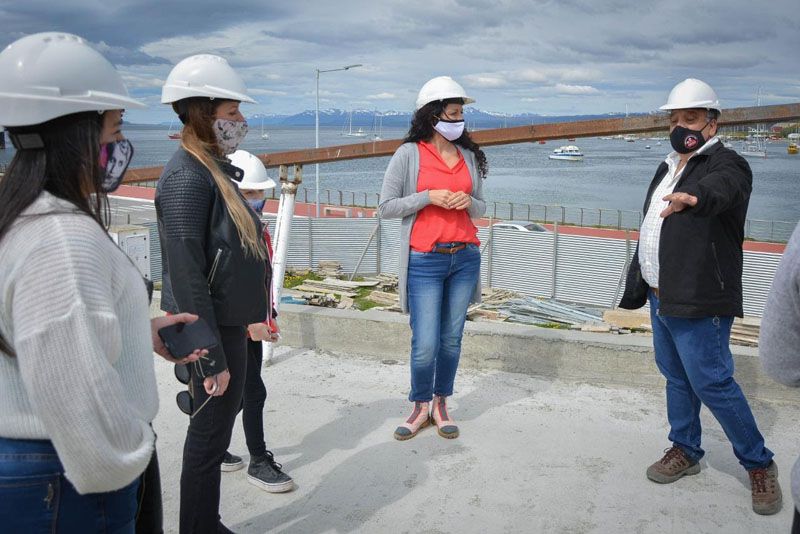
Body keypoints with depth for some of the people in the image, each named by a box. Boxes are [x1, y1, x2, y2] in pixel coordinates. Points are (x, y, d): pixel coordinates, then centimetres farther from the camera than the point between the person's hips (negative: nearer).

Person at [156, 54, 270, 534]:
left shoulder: (213, 169, 10)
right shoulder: (188, 176, -19)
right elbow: (186, 276, -23)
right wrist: (211, 359, -21)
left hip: (229, 322, 10)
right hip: (212, 329, -10)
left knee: (219, 421, 18)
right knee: (211, 431, 3)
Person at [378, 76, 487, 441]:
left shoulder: (469, 156, 11)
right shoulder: (409, 154, -3)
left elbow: (481, 208, 17)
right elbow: (386, 207, -4)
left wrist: (468, 202, -6)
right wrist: (428, 197, -14)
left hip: (465, 257, 4)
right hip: (425, 261, -4)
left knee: (452, 339, 8)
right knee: (425, 345, -5)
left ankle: (441, 405, 25)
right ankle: (420, 408, 17)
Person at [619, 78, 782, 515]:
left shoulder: (726, 165, -10)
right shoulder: (667, 169, 16)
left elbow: (722, 188, -37)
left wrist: (695, 196, -61)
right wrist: (636, 288, 22)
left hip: (699, 303, -8)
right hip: (662, 298, 8)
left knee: (712, 383, -5)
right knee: (676, 377, 17)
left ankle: (759, 463, 14)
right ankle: (685, 450, 33)